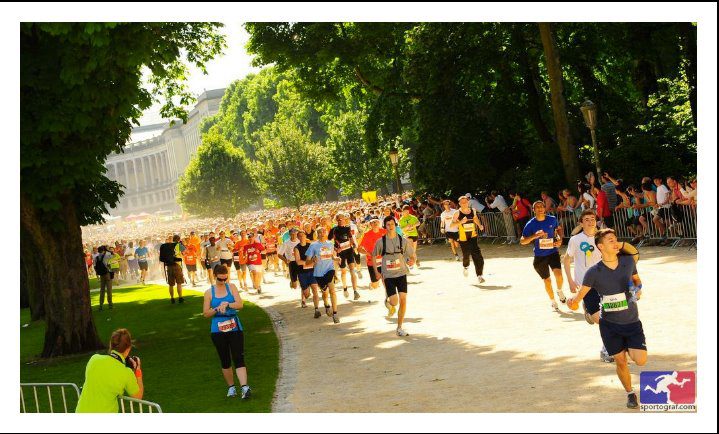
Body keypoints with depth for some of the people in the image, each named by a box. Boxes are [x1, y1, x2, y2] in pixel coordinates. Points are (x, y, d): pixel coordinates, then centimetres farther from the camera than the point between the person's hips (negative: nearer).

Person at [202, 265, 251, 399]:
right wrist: (217, 309, -15)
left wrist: (227, 304, -22)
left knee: (239, 358, -11)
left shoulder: (232, 287, 3)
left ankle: (244, 387, -21)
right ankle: (231, 387, 22)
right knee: (225, 361, 8)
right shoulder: (209, 292, 3)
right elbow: (206, 313, 2)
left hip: (235, 329, -1)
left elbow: (240, 304, -6)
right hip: (218, 331, 1)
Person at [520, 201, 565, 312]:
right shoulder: (531, 224, -10)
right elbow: (522, 241, -9)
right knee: (547, 280, 9)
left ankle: (559, 291, 12)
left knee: (558, 274, -21)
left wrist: (560, 239, 0)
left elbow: (558, 229, 18)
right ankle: (553, 302, 32)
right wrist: (534, 236, -25)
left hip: (553, 252, 0)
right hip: (539, 256, 0)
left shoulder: (552, 219, -4)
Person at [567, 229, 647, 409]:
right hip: (610, 325, -1)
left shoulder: (628, 261, -5)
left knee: (641, 361, -10)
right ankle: (630, 393, 29)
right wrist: (573, 300, -29)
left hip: (632, 322, 1)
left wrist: (638, 290, -6)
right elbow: (581, 294, -7)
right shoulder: (594, 272, -12)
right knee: (620, 362, 3)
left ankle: (628, 348, 26)